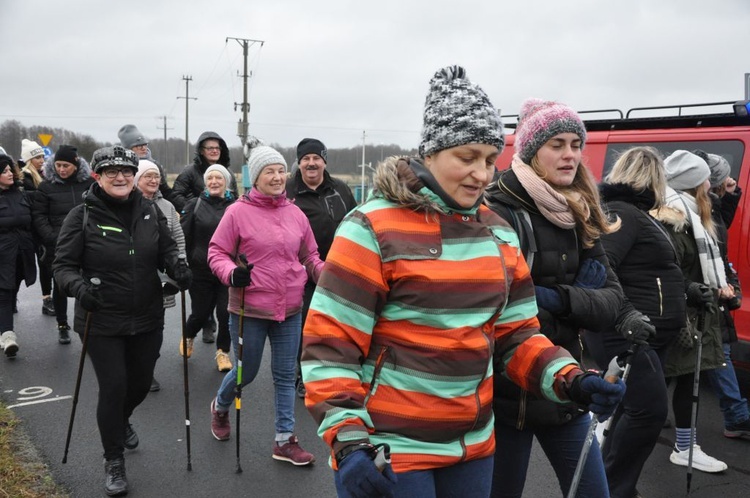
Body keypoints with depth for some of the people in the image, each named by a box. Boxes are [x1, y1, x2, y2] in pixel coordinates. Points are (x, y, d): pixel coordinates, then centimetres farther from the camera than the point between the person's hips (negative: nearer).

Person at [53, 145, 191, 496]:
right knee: (113, 386, -3)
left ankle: (121, 422, 51)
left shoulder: (150, 211, 0)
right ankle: (113, 461, 20)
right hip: (101, 322, -4)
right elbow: (63, 266, -8)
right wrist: (79, 286, -29)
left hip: (148, 319, 4)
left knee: (141, 382, 16)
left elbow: (166, 249, 8)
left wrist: (177, 268, -14)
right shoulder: (82, 216, -10)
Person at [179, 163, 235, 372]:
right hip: (201, 270, 0)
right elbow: (183, 237, -1)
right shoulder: (195, 205, 0)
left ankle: (223, 351, 22)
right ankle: (188, 336, 41)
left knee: (226, 313, -1)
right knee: (200, 313, 8)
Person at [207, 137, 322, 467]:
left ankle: (285, 440, 25)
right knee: (246, 372, 12)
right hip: (249, 310, -4)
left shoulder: (295, 214, 2)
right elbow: (217, 253, -5)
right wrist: (232, 273, -24)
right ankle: (220, 407, 46)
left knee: (286, 375, 11)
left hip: (290, 310, 4)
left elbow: (309, 257, 11)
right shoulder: (238, 212, -9)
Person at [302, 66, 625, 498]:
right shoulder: (372, 229, -13)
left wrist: (570, 381, -6)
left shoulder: (498, 232, 6)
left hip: (473, 445, 6)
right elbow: (329, 344, -13)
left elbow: (516, 334, 10)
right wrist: (348, 441, -21)